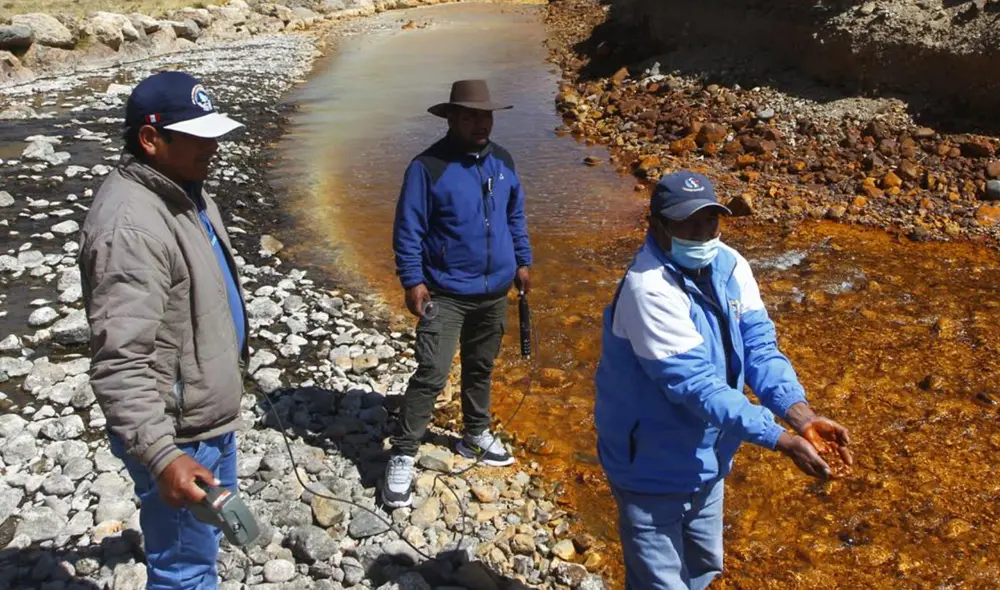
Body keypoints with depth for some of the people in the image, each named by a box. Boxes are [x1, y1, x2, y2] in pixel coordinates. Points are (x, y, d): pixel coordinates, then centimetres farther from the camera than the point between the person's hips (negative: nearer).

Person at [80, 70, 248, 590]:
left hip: (210, 415, 10)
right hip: (176, 433, -10)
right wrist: (161, 455, -37)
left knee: (209, 534, 28)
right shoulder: (130, 224, -28)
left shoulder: (182, 191, 5)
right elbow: (120, 362, -32)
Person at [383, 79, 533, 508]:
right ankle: (402, 456, 2)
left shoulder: (502, 161, 4)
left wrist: (522, 262, 14)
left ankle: (475, 436, 38)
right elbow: (408, 229, -12)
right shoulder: (428, 167, -14)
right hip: (445, 294, -6)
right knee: (431, 375, -10)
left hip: (495, 292, 6)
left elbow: (515, 216, 16)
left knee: (481, 368, 20)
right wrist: (412, 281, -16)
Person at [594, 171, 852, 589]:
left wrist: (802, 418, -22)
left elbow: (759, 347, -7)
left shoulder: (730, 266, -5)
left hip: (706, 458, 8)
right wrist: (783, 441, -33)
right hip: (652, 467, -8)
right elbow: (696, 385, -33)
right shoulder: (650, 289, -30)